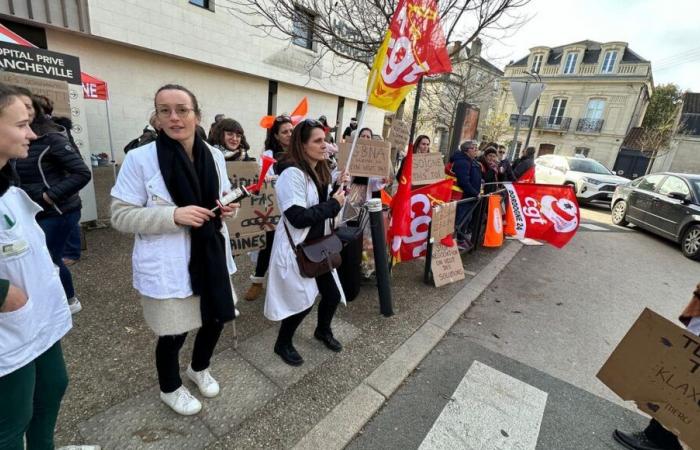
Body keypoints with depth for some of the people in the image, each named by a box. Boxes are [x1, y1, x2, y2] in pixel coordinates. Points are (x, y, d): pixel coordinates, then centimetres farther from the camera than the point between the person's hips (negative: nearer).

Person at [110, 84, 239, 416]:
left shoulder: (214, 156, 2)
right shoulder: (139, 159, -12)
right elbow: (120, 216, -10)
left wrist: (227, 207, -9)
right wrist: (174, 215, -24)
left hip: (211, 255, 5)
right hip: (167, 265, -4)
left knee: (216, 318, 19)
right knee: (174, 332, 12)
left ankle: (200, 368, 51)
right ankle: (170, 389, 45)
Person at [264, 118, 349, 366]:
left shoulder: (320, 170, 8)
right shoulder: (292, 173, -22)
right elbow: (298, 218, -27)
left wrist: (338, 190, -2)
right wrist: (334, 204, -20)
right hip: (296, 248, -8)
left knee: (333, 294, 12)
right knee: (303, 301, 3)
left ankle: (323, 330, 43)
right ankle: (282, 343, 31)